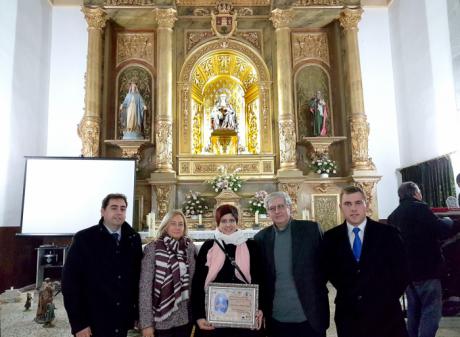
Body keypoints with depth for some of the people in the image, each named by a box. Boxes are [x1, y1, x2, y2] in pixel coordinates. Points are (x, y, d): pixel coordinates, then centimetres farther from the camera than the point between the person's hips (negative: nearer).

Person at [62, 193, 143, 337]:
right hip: (93, 323, -3)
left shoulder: (133, 239, 2)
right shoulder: (83, 239, -7)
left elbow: (137, 277, 4)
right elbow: (70, 282, -9)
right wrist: (78, 324, -11)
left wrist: (138, 312, 3)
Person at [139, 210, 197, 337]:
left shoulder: (190, 247, 0)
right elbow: (145, 286, -9)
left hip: (185, 317, 3)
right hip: (161, 319, -2)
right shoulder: (153, 248, -9)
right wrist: (146, 323, -11)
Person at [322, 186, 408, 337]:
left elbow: (401, 272, -1)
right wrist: (347, 294, -1)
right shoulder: (331, 237, -1)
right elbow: (329, 271, 7)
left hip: (386, 314, -1)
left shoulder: (388, 233, -3)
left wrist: (386, 298, -5)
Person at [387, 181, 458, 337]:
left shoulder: (393, 216, 11)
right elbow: (443, 231, -16)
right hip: (426, 269, -8)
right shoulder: (419, 208, -13)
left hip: (406, 270, 8)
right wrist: (448, 221, 5)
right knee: (431, 311, -2)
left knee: (414, 310, 17)